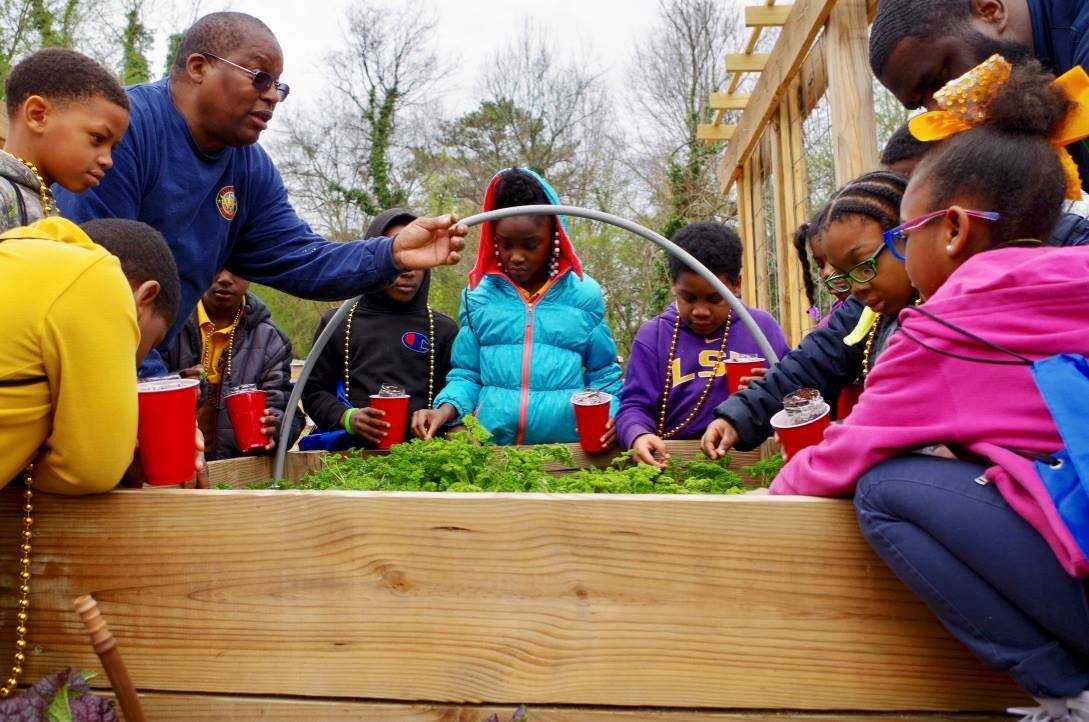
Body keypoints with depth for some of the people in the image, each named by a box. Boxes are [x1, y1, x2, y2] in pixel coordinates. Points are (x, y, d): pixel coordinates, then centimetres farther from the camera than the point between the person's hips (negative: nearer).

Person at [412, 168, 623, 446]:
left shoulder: (585, 294, 7)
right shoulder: (478, 295, 8)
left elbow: (603, 376, 12)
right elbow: (467, 375, 12)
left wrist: (608, 416, -4)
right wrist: (447, 409, -5)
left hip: (566, 446, 0)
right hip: (490, 446, 1)